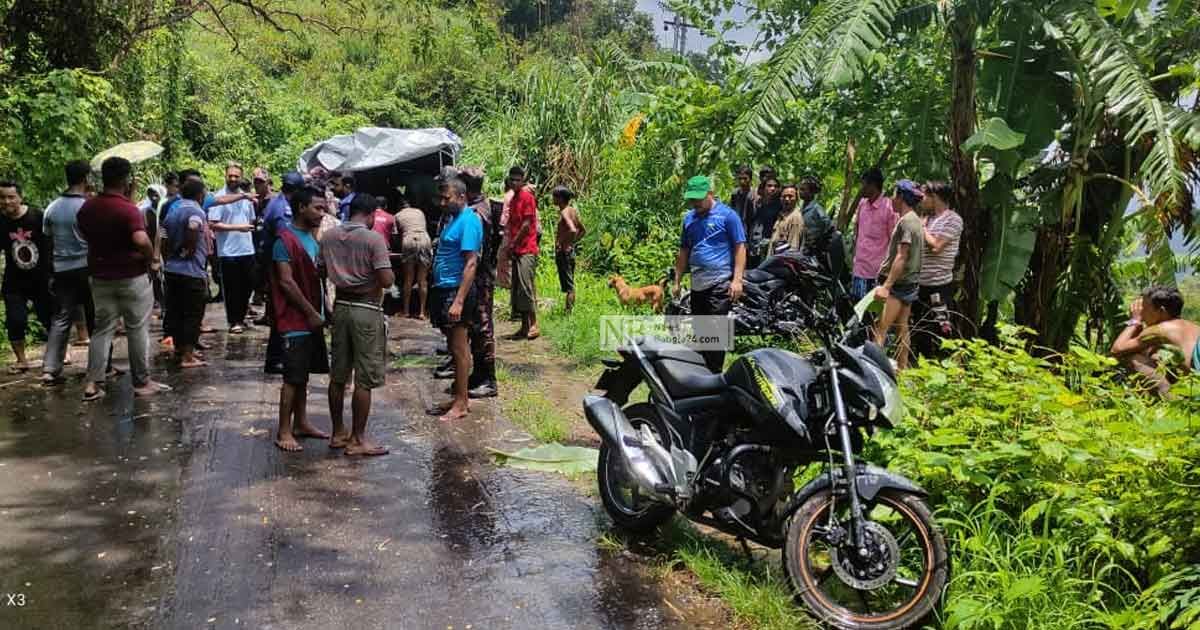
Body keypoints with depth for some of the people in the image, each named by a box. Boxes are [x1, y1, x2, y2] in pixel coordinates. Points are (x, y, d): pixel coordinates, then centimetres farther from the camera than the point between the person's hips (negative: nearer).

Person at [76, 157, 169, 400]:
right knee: (138, 330, 5)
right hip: (132, 277, -6)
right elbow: (141, 240, -30)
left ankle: (92, 384, 7)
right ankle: (142, 382, 12)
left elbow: (84, 235, 19)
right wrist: (152, 261, -16)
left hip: (101, 277, 6)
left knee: (102, 329, 11)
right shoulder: (128, 209, -19)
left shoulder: (87, 207, 4)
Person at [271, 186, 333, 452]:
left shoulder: (312, 237, 13)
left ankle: (301, 423, 25)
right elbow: (286, 282, -18)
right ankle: (284, 432, 4)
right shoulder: (285, 239, -14)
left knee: (303, 374, 15)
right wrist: (311, 313, -16)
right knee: (293, 376, -4)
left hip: (313, 318, 8)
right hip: (295, 320, -8)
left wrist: (321, 311, 10)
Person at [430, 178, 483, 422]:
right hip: (445, 289, 10)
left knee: (459, 348, -3)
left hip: (457, 290, -10)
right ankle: (461, 396, 24)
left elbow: (471, 263, -21)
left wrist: (459, 301, -26)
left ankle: (461, 404, 4)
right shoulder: (453, 219, 15)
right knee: (455, 346, 14)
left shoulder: (469, 221, -14)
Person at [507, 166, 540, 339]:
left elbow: (526, 224, -12)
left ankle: (533, 326, -8)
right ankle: (524, 327, 11)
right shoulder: (513, 199, 19)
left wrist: (513, 243, -9)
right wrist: (511, 245, 9)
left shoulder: (527, 197, -7)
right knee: (517, 289, 7)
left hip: (527, 250, -9)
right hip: (517, 251, 9)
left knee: (526, 287, -12)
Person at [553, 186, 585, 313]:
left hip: (563, 251, -9)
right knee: (570, 284, 14)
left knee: (568, 285, -5)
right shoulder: (573, 210, 10)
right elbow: (583, 230, 19)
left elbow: (572, 230, -31)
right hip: (571, 251, 9)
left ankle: (568, 311, -2)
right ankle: (570, 310, 19)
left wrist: (566, 244, -19)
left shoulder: (564, 212, -16)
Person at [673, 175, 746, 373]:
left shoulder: (727, 215, -4)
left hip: (720, 282, -6)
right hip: (697, 284, 7)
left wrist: (737, 280, -14)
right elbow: (684, 251, 20)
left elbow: (740, 247, -7)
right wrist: (677, 281, 17)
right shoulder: (689, 218, 14)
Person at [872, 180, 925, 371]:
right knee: (902, 328, 13)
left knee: (880, 329, -14)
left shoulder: (906, 221, -15)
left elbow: (901, 257, -21)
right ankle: (902, 368, 18)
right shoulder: (916, 220, 15)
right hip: (910, 283, 10)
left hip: (898, 283, -10)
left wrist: (886, 286, -24)